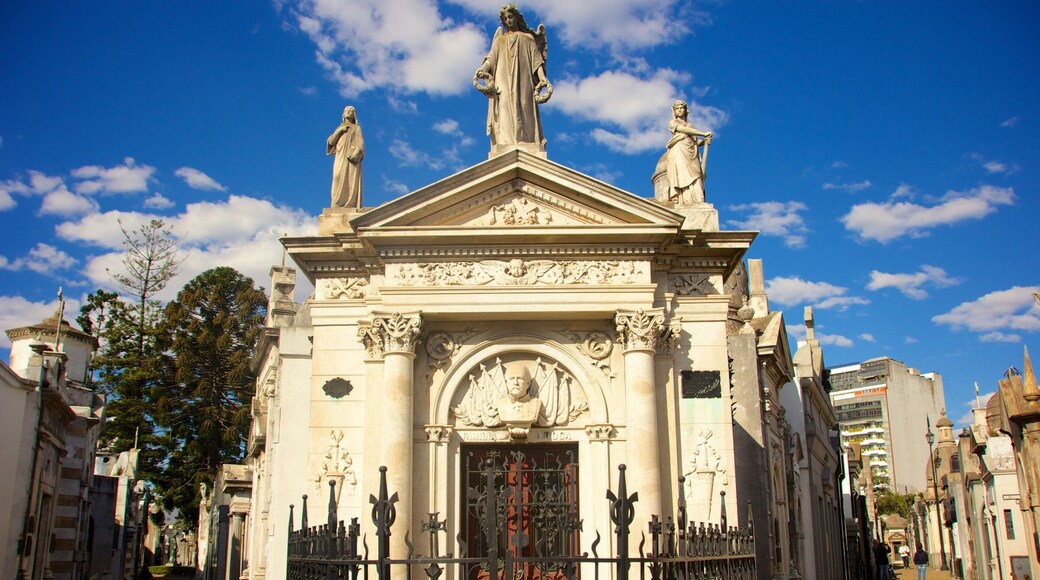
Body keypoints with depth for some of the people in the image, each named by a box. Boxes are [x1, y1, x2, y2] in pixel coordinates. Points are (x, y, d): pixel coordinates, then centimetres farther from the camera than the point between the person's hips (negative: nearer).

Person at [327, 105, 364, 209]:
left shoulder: (356, 128, 15)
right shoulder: (339, 128, 26)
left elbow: (361, 144, 1)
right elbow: (330, 141, 11)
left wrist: (356, 153, -18)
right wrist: (339, 130, 0)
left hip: (351, 159, -3)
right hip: (340, 160, 3)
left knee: (351, 184, -14)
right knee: (339, 183, -10)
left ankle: (351, 207, -23)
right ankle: (337, 207, -18)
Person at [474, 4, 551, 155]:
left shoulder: (528, 38, 22)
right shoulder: (500, 39, 25)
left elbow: (536, 59, 10)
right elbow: (491, 58, 10)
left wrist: (543, 78, -7)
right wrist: (482, 69, -12)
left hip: (522, 79, -1)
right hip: (503, 79, 1)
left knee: (524, 111, -16)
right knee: (505, 109, -17)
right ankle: (506, 149, -31)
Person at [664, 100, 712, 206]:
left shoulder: (690, 125, 30)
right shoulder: (673, 123, 15)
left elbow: (695, 142, 21)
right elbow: (684, 129, -4)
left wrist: (704, 141, -2)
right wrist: (703, 133, -7)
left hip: (692, 155, 5)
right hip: (679, 153, -5)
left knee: (695, 177, -13)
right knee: (683, 177, -22)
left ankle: (698, 202, -27)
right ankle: (684, 202, -35)